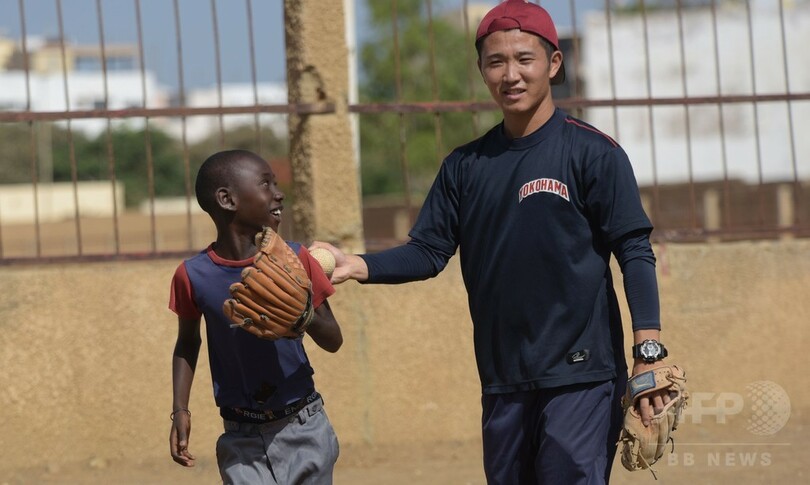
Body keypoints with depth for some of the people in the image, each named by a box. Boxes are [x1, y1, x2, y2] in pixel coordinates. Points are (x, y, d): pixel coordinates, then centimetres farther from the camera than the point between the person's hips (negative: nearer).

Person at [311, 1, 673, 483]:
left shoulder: (593, 152, -3)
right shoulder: (466, 166, 11)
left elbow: (635, 253, -7)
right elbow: (428, 252, 9)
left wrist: (649, 350, -16)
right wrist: (358, 266, -9)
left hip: (580, 376, -5)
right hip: (503, 383, 5)